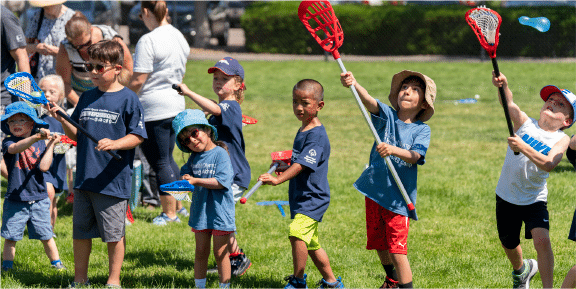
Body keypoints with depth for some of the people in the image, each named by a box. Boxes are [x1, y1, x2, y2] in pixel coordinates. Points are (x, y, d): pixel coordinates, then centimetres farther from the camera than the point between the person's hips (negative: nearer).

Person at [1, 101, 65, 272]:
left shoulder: (41, 144, 3)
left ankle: (56, 263, 21)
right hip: (15, 200, -1)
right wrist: (36, 137, -44)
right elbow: (16, 148, -30)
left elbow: (43, 167, -11)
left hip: (38, 199, 1)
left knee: (46, 236, 7)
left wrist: (51, 144, -10)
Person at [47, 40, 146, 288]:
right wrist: (62, 120, -1)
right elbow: (76, 135, 16)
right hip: (84, 177, 6)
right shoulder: (87, 98, 11)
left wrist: (115, 144, -24)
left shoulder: (128, 99, -6)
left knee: (114, 234, 2)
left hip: (113, 180, -6)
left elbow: (136, 136, -8)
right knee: (80, 231, 11)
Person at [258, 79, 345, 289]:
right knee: (311, 244, 18)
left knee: (297, 233, -27)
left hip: (312, 198, -10)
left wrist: (278, 179, -40)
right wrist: (286, 168, 19)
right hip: (301, 198, 10)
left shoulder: (316, 135, -18)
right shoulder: (303, 131, 12)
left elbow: (303, 164, -30)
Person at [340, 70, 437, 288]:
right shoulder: (387, 116, -1)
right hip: (374, 190, 4)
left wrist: (393, 150, -42)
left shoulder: (422, 130, -5)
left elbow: (414, 156, -22)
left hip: (398, 197, -4)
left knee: (397, 250, -10)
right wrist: (353, 84, -41)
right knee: (379, 244, 19)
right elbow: (368, 100, -21)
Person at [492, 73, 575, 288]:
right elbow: (509, 104, -27)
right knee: (509, 245, 17)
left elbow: (548, 165, -28)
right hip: (506, 197, 2)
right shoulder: (524, 123, -6)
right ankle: (521, 270, 51)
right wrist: (503, 86, -48)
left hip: (535, 200, -2)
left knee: (541, 240, -24)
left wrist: (524, 148, -40)